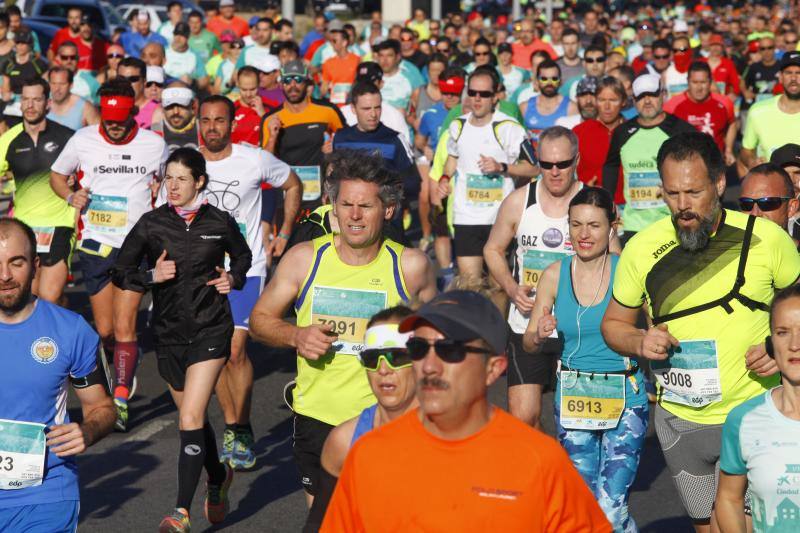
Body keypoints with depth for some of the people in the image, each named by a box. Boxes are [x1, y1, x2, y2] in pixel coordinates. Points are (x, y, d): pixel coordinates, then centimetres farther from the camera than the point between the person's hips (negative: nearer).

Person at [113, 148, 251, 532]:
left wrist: (233, 278, -1)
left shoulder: (219, 223, -1)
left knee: (191, 418, -15)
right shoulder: (151, 224, 0)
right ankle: (219, 478, 44)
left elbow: (242, 256, 18)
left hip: (210, 330, -3)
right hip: (168, 331, 3)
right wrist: (152, 276, -15)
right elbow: (120, 273, 2)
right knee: (194, 417, 17)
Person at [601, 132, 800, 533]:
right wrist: (639, 342, -12)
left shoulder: (766, 238, -8)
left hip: (752, 418, -2)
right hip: (680, 421, 3)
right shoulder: (642, 248, -3)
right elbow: (613, 324, 9)